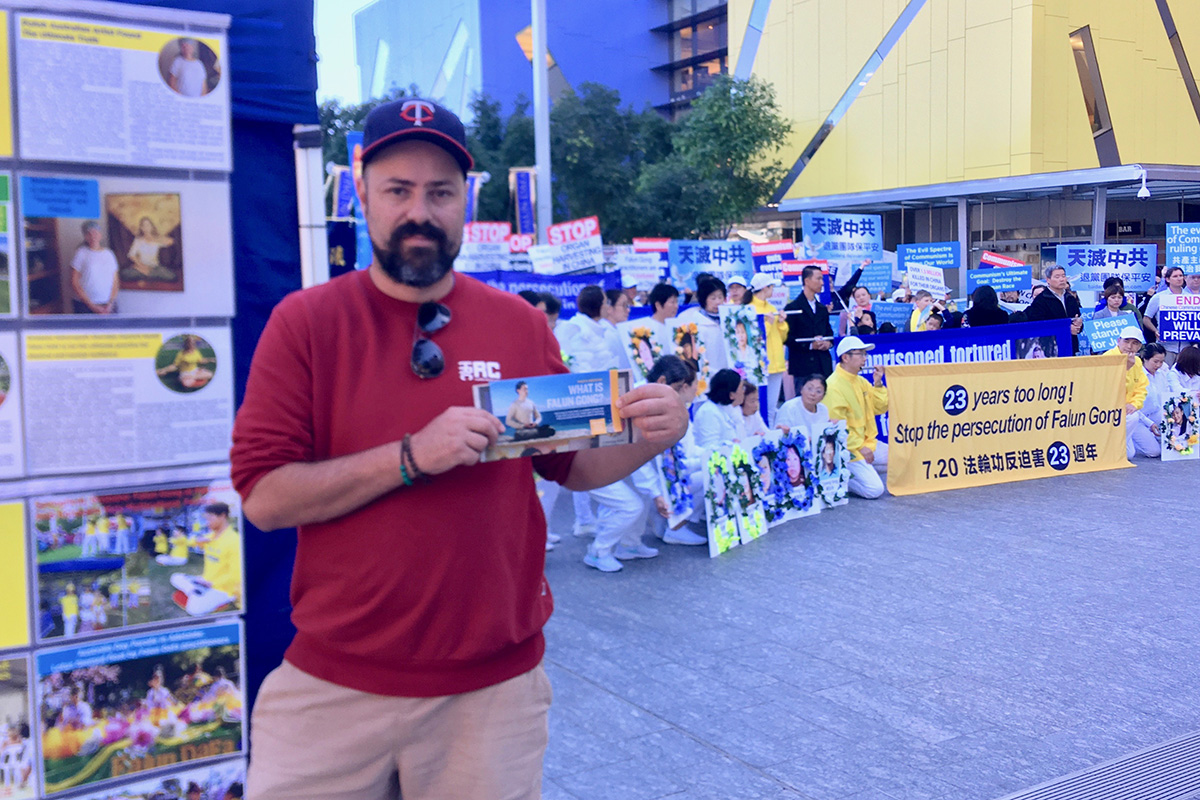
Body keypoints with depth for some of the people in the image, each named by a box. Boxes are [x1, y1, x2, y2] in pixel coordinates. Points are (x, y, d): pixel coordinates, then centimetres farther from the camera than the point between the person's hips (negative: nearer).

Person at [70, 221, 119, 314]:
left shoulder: (109, 253, 10)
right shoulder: (81, 253, 1)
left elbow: (115, 282, 9)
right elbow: (74, 283, -3)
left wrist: (110, 305, -5)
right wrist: (92, 306, -9)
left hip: (108, 306, 3)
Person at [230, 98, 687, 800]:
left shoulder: (520, 324, 1)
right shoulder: (305, 322, -5)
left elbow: (571, 466, 10)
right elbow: (264, 497, -11)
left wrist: (647, 438, -10)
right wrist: (412, 457, -22)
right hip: (336, 683, -1)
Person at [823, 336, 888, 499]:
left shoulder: (860, 381, 9)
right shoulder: (834, 387, -19)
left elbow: (880, 408, 10)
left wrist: (878, 384, -3)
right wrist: (859, 448, -20)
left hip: (868, 442, 9)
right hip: (848, 449, -9)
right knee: (874, 490, -18)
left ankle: (864, 467, 15)